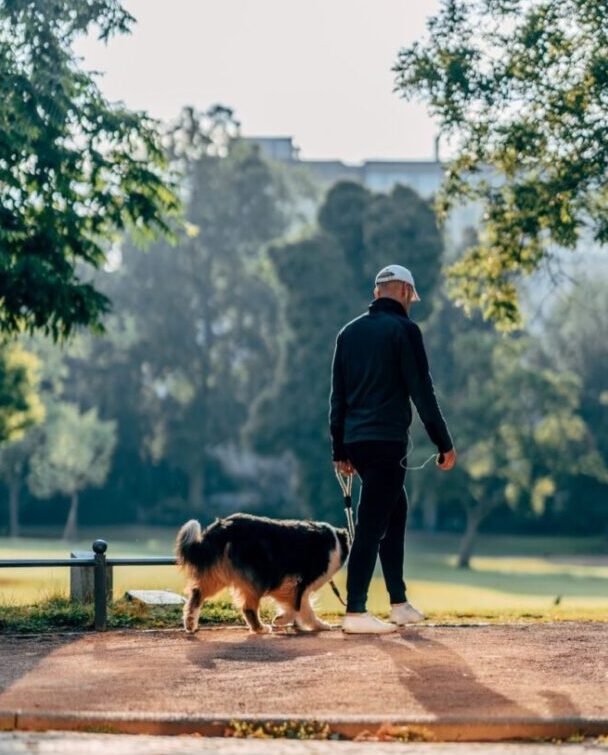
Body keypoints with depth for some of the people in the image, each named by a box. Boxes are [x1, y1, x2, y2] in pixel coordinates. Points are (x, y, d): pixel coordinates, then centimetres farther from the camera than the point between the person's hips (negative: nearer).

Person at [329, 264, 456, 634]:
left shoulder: (350, 332, 15)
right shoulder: (404, 330, -5)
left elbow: (338, 396, 16)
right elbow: (422, 391, -10)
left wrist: (339, 450, 20)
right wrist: (445, 443, -5)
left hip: (355, 441, 7)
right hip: (388, 440, -7)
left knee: (395, 509, 19)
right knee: (373, 523, -8)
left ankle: (400, 604, 21)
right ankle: (355, 612, -10)